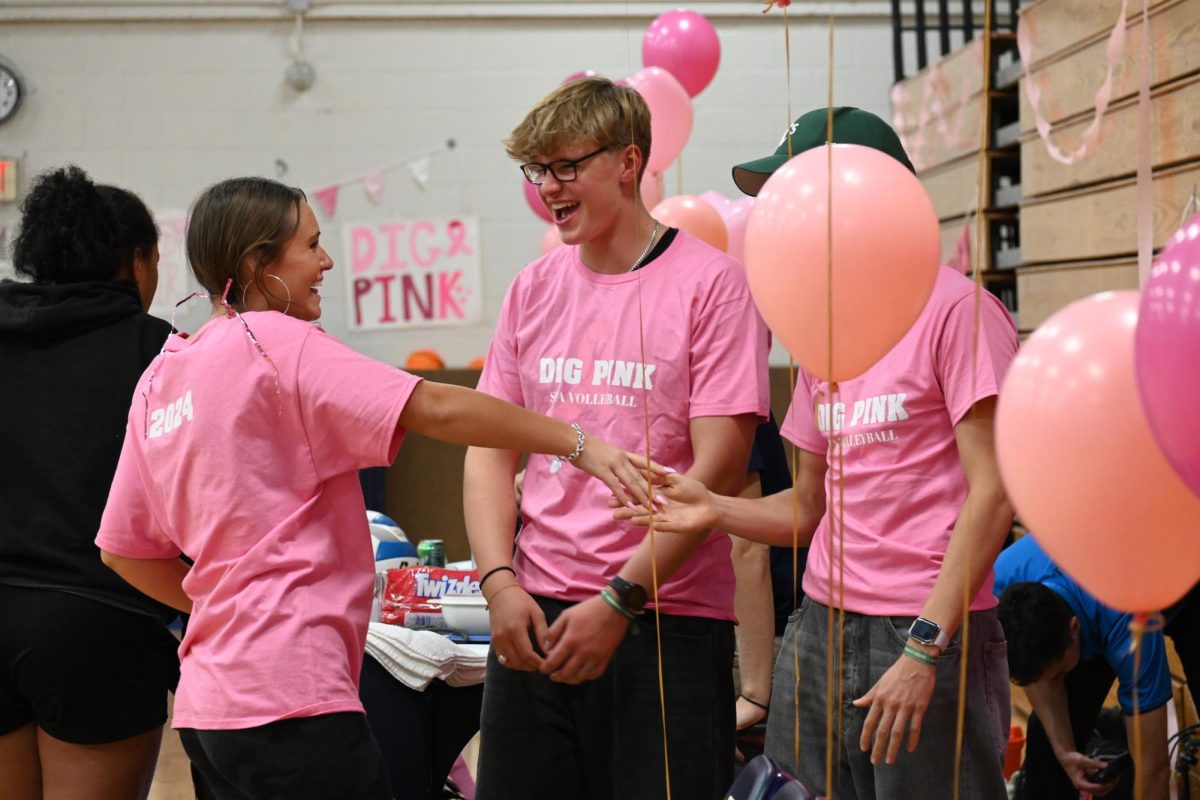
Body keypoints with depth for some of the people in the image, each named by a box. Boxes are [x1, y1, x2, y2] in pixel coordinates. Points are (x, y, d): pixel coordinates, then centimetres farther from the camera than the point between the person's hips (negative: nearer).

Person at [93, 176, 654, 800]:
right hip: (288, 699, -9)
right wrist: (577, 443, -14)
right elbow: (435, 409, -17)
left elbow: (124, 548, 18)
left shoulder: (161, 378, 14)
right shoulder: (274, 341, -8)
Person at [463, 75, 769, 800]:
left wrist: (620, 602, -14)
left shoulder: (711, 283, -6)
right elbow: (491, 453, 11)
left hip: (668, 623, -4)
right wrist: (501, 583, -4)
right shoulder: (533, 289, 10)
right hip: (534, 618, 4)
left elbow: (720, 468, -11)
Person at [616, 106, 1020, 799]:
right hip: (822, 632, 6)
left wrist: (925, 646, -19)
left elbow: (994, 493, -14)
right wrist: (716, 510, -2)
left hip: (931, 637, -6)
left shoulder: (956, 310, -8)